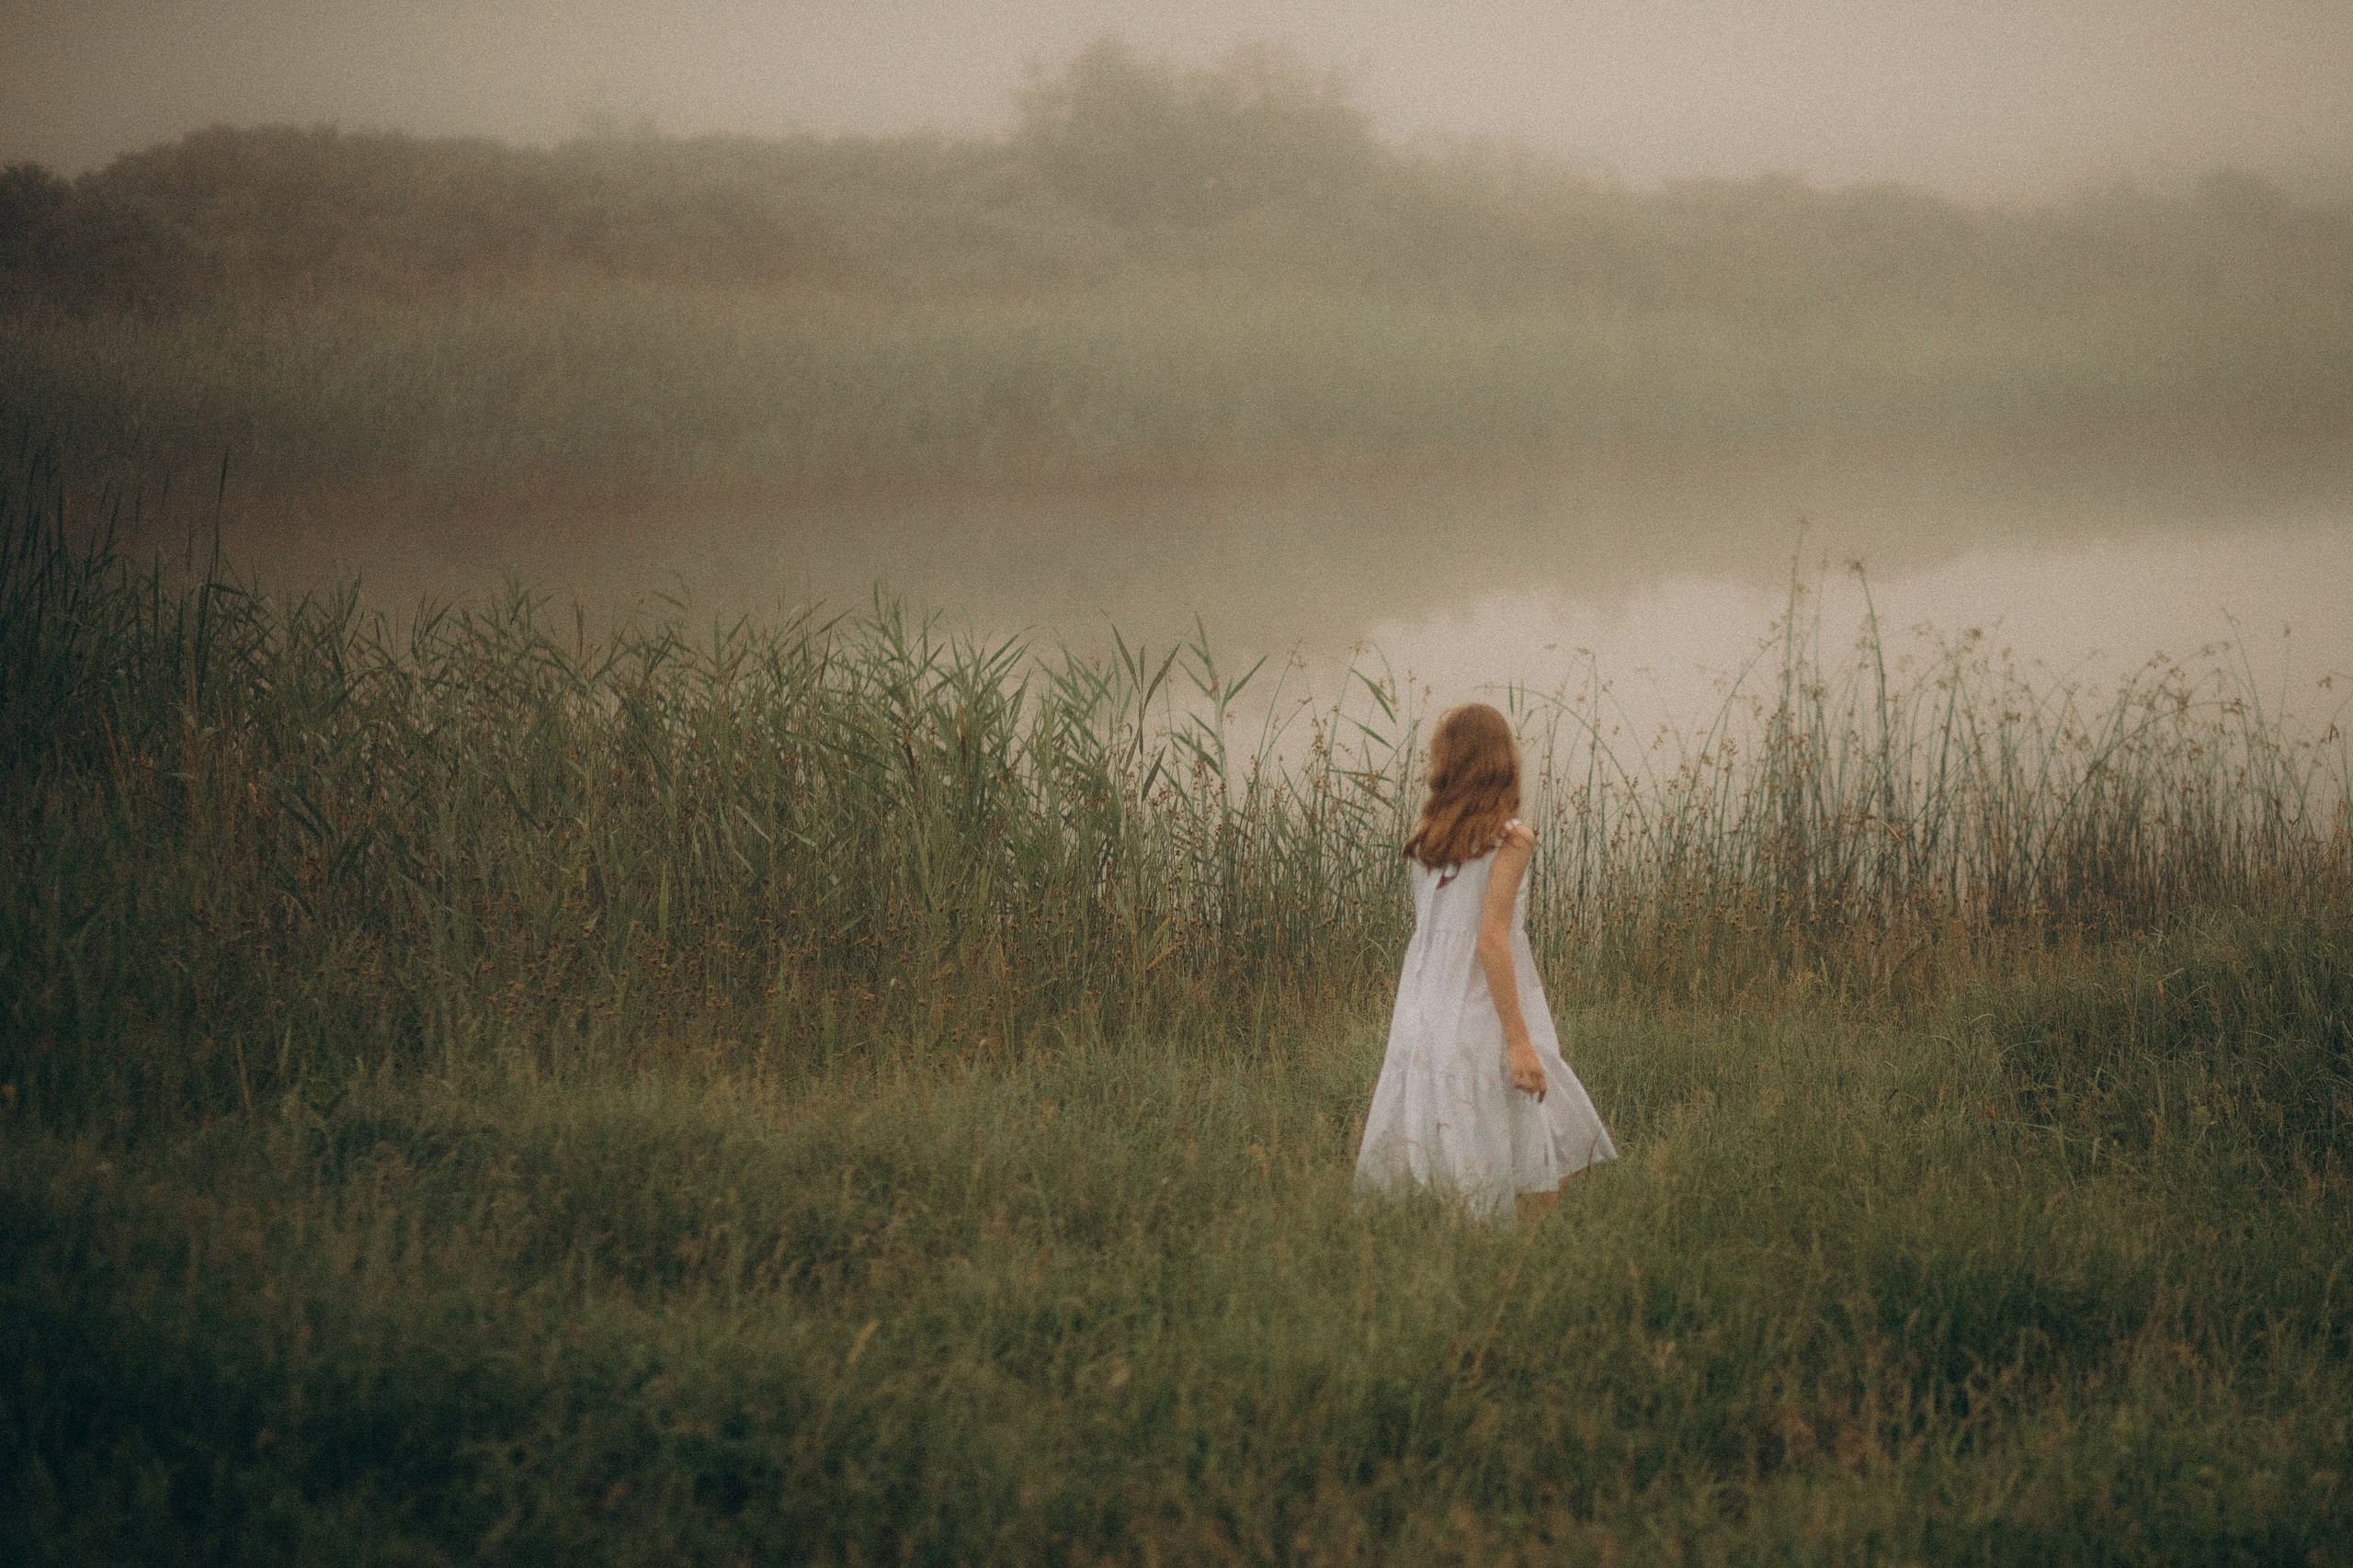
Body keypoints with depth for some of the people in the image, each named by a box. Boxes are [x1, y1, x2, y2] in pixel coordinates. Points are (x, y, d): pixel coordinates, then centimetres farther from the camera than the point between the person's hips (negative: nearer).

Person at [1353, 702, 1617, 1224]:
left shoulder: (1426, 837, 8)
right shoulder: (1511, 837, -9)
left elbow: (1426, 928, 6)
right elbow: (1492, 938, -15)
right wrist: (1519, 1042, -16)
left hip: (1423, 1011, 6)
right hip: (1483, 1013, -6)